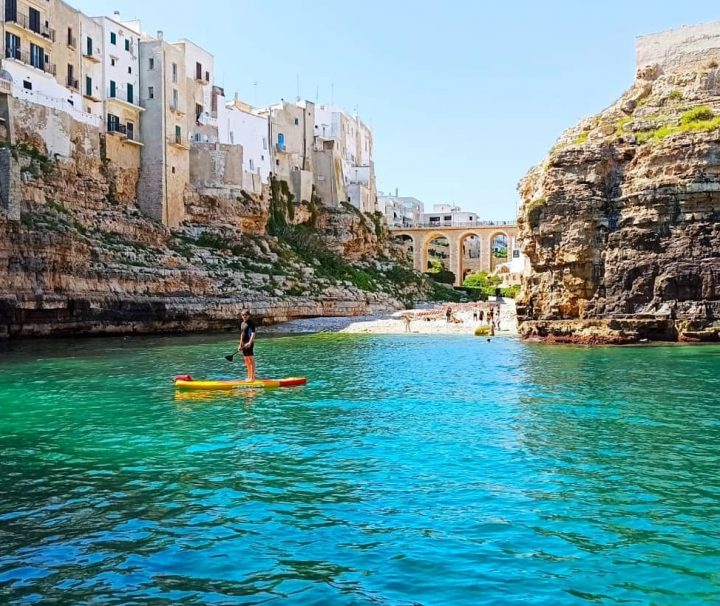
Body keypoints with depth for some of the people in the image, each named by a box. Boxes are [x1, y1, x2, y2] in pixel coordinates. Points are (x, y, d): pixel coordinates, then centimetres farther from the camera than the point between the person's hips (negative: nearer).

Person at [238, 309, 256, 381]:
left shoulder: (251, 323, -9)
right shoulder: (242, 324, 15)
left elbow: (253, 333, -18)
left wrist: (250, 342, -30)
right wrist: (240, 345, 23)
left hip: (249, 343, -9)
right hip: (244, 344, 9)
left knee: (251, 359, -8)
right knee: (246, 360, 13)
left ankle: (253, 377, -6)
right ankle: (249, 376, 21)